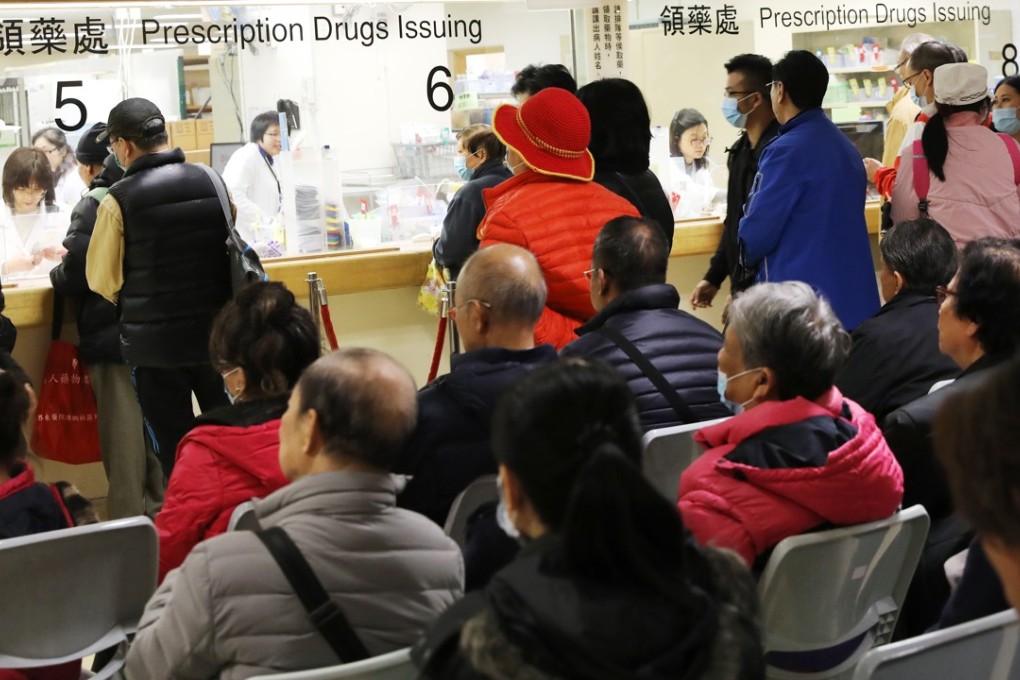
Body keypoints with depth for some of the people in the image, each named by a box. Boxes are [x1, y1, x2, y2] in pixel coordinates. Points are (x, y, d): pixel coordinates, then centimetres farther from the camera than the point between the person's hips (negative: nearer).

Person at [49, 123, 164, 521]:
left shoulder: (92, 206, -14)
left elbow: (74, 278, -16)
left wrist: (57, 272, 7)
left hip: (110, 334, -6)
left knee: (123, 428, 0)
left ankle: (127, 518, 5)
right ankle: (158, 505, 24)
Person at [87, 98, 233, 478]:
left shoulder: (118, 201, -13)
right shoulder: (212, 183, -2)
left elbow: (102, 282, -6)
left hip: (154, 342, -3)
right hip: (216, 333, 4)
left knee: (174, 448, 5)